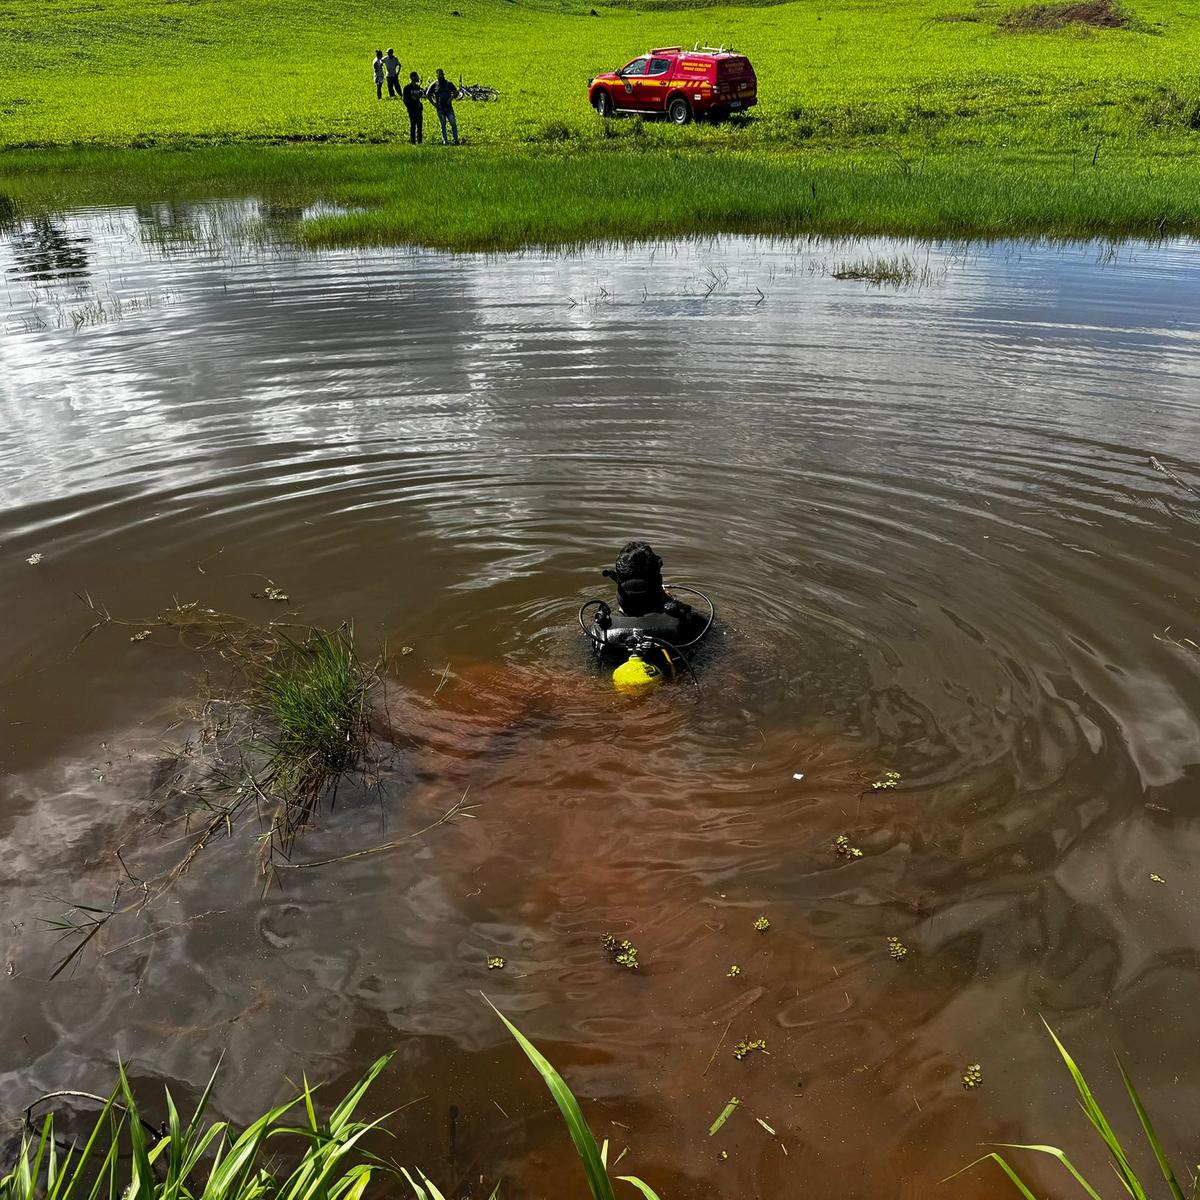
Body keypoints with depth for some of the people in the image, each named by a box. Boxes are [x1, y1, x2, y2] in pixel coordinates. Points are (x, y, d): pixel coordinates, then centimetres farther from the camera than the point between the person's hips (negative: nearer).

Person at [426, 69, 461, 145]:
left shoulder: (449, 83, 6)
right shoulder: (434, 85, 3)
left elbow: (456, 92, 12)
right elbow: (428, 94, 11)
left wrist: (451, 99, -4)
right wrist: (433, 103, 2)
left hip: (449, 107, 0)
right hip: (440, 108, 0)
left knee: (453, 123, -8)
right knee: (443, 124, 2)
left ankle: (456, 140, -3)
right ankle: (445, 141, 7)